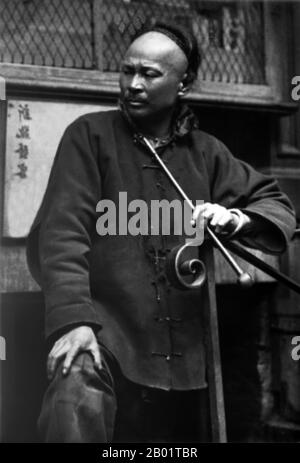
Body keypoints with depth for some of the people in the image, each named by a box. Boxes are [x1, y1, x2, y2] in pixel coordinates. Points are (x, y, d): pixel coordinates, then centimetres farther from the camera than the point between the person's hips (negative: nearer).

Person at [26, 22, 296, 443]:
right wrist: (72, 318, -25)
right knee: (78, 398, -37)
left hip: (182, 353, 5)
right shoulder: (90, 136, 0)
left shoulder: (205, 152, 13)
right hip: (104, 331, -4)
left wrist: (238, 218, -8)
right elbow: (62, 230, -11)